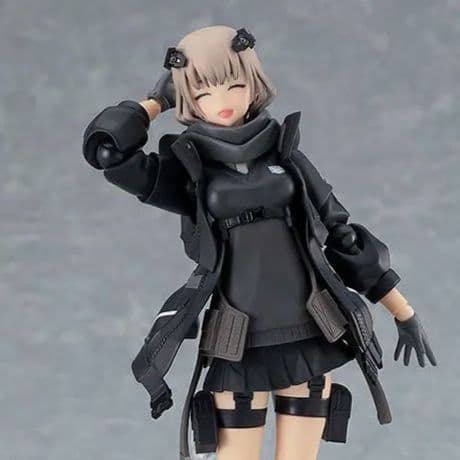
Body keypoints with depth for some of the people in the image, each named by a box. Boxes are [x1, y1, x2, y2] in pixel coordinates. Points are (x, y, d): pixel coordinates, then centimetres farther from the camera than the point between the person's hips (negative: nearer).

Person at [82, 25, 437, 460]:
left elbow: (342, 237, 11)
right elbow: (104, 146, -13)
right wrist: (158, 100, 4)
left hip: (310, 342, 2)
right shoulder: (187, 170, 2)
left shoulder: (286, 156, 7)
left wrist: (405, 314, 13)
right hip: (239, 350, -1)